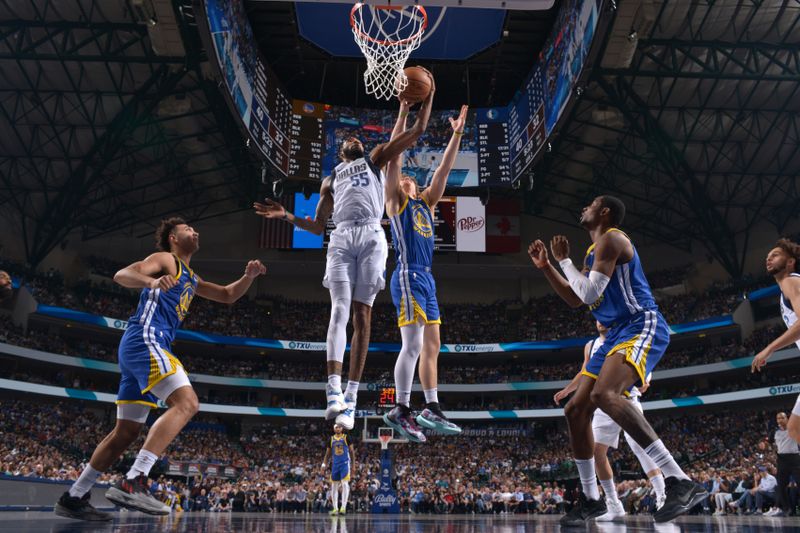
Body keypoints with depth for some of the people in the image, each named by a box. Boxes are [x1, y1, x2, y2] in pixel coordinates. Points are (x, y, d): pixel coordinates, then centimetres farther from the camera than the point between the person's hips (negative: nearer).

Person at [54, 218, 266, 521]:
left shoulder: (191, 278, 28)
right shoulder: (166, 260, 2)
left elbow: (228, 295, 33)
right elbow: (122, 275, -12)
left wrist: (249, 276, 13)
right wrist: (152, 282, -34)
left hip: (140, 347, 10)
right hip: (145, 340, -10)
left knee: (126, 432, 11)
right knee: (186, 403, -23)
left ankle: (73, 498, 16)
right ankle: (133, 482, -29)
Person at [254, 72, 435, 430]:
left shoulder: (375, 159, 25)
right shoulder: (330, 180, 30)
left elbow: (416, 132, 21)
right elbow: (317, 226, 27)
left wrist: (428, 97, 16)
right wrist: (286, 216, 14)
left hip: (371, 237, -2)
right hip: (341, 239, 2)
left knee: (362, 315, -5)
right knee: (340, 310, -15)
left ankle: (351, 398, -6)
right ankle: (333, 390, -23)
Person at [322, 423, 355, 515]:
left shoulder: (346, 438, 0)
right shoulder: (331, 439, 9)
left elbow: (352, 451, 3)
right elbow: (328, 453, 15)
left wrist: (353, 465, -1)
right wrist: (324, 464, 3)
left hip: (345, 463, -4)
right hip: (335, 464, 4)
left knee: (345, 484, -14)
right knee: (334, 486, 4)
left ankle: (343, 507, -15)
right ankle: (335, 508, 10)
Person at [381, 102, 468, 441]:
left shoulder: (426, 204, 22)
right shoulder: (395, 201, 5)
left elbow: (444, 170, 19)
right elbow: (394, 158, -3)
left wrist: (457, 135, 14)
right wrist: (403, 114, -6)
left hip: (427, 279, 8)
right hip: (408, 276, -8)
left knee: (431, 346, 7)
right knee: (413, 345, -13)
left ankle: (431, 410, 12)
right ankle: (401, 410, -8)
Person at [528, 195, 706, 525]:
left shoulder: (611, 239, -8)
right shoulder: (595, 250, 23)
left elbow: (590, 293, -17)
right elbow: (575, 299, 30)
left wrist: (564, 260, -3)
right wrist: (546, 267, 23)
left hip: (642, 327, -10)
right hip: (618, 334, 10)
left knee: (604, 394, -35)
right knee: (576, 409, 6)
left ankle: (680, 482, -34)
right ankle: (590, 499, 17)